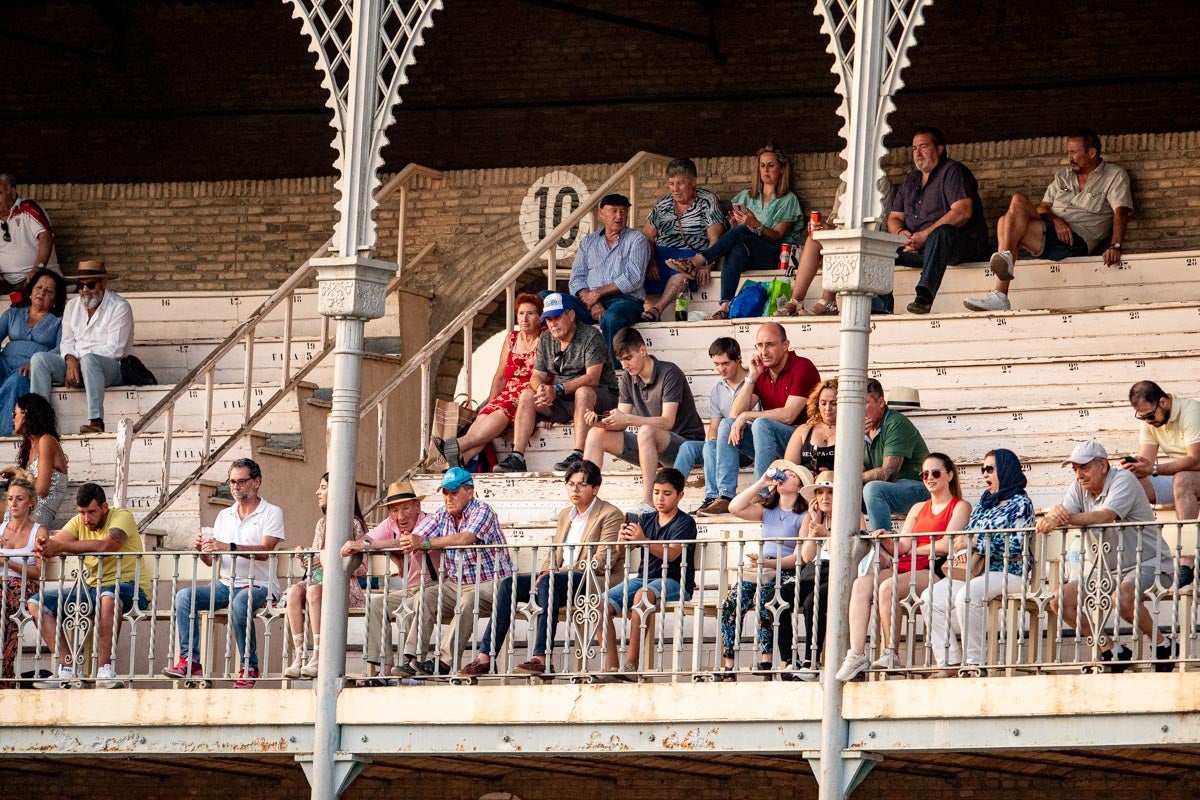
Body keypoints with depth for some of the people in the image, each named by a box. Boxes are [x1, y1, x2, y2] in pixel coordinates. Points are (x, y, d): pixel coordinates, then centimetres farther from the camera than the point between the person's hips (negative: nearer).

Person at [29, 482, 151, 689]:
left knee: (108, 595, -43)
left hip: (130, 588, -7)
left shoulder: (122, 517, -11)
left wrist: (59, 546, -34)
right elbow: (54, 543, -7)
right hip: (93, 589, 7)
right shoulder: (79, 522, 8)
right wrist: (43, 546, -33)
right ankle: (67, 668, -17)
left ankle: (105, 670, -38)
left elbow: (105, 546, -30)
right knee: (37, 603, -5)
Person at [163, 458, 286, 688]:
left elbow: (264, 551, -16)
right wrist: (202, 550, -10)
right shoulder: (224, 516, 19)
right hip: (226, 584, 6)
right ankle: (190, 660, -24)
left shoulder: (271, 513, 1)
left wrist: (229, 548, -29)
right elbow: (212, 561, 14)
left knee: (240, 603, -39)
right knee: (184, 596, -18)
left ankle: (249, 667, -26)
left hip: (259, 585, -6)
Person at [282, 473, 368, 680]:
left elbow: (362, 568, -5)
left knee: (314, 591, -37)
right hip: (318, 579, 6)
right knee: (294, 591, -28)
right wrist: (305, 559, 3)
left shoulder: (354, 524, 0)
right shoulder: (322, 523, 22)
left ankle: (317, 656, -39)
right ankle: (298, 656, -35)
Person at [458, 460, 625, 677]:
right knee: (508, 584, -12)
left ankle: (540, 658, -43)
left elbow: (602, 561, -14)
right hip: (560, 580, 8)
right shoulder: (565, 515, 21)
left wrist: (555, 573, -20)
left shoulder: (611, 515, -4)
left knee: (550, 583, -36)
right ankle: (485, 657, -20)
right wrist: (544, 573, -4)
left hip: (596, 582, -8)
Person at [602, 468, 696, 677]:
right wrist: (622, 540, -21)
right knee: (602, 603, -17)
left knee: (642, 595, -38)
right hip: (645, 578, 6)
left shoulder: (685, 523, -2)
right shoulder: (646, 519, 14)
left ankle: (631, 663, -36)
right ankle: (611, 667, -18)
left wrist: (643, 540, -32)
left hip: (675, 582, -6)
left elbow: (671, 554, -18)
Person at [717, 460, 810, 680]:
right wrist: (761, 483, 7)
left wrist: (768, 563, -22)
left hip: (788, 574, -5)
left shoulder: (804, 516, 1)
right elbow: (735, 508, 7)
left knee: (763, 600, -36)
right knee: (731, 603, -22)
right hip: (760, 571, 5)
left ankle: (765, 663, -34)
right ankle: (727, 668, -24)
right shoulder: (767, 511, 21)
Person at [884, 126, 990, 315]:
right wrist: (901, 233, -6)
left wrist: (925, 236, -21)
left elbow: (963, 212, -16)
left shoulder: (952, 172, -1)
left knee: (941, 232, -41)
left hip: (962, 245, -7)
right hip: (915, 248, 7)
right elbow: (894, 218, 21)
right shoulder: (911, 181, 23)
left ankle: (924, 296, -58)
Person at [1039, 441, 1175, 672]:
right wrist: (1055, 514, -38)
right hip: (1102, 569, 8)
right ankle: (1111, 651, 1)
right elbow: (1062, 513, -11)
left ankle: (1162, 645, -13)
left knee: (1122, 598, -37)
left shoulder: (1123, 480, -16)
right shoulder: (1079, 488, 5)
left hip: (1147, 564, -8)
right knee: (1060, 601, -8)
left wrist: (1068, 518, -47)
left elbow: (1105, 516, -33)